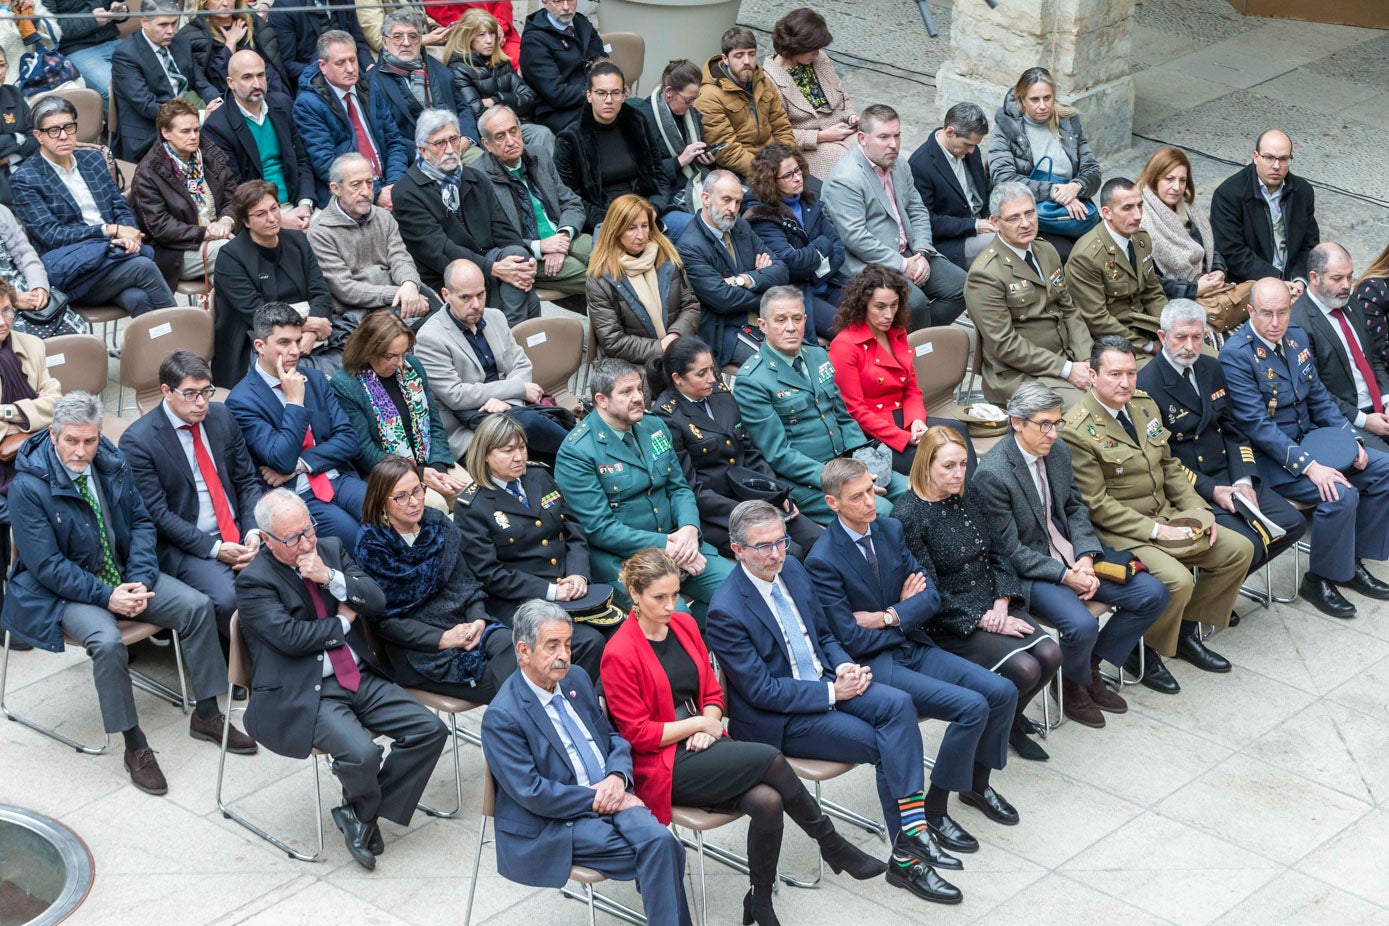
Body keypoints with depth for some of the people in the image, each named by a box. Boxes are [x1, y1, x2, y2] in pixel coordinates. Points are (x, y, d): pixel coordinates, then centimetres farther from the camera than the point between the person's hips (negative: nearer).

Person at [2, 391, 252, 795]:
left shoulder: (111, 463, -1)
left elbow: (141, 522, 7)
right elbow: (46, 565, -19)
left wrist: (140, 579, -10)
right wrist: (105, 597, -24)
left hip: (124, 576, 6)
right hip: (62, 590, -6)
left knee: (198, 606, -10)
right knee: (107, 641, -34)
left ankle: (206, 716, 4)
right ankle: (134, 747, -19)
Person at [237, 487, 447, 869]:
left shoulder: (331, 549, 12)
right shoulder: (254, 581, -6)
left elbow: (377, 601, 3)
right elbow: (289, 637, -18)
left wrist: (331, 578, -12)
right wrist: (343, 621, -3)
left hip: (361, 680, 7)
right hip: (305, 694, -7)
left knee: (430, 730, -8)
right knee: (361, 752, -30)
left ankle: (360, 814, 3)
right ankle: (363, 812, 6)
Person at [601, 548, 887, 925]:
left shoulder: (685, 625, 7)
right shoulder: (619, 655, -12)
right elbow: (636, 734, -10)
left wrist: (709, 724, -5)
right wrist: (699, 723, -9)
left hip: (702, 746, 6)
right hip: (664, 767, -6)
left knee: (767, 801, -24)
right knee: (770, 759, -23)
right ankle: (833, 845, -7)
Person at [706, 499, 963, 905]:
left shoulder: (791, 569, 2)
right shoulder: (726, 612, -21)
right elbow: (762, 692, -19)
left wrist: (844, 667, -6)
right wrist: (832, 693, -18)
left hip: (823, 680, 7)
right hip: (776, 719, -7)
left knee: (898, 704, -20)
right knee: (884, 745, -18)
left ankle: (912, 832, -24)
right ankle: (906, 859, -4)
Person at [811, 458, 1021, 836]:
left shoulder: (891, 529, 5)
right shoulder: (822, 561, -16)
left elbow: (930, 597, 4)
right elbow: (851, 639, -17)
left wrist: (889, 617, -14)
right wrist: (906, 610, -5)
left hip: (914, 648, 7)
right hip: (873, 665, -7)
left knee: (1002, 692, -8)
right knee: (972, 706, -23)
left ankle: (977, 783, 16)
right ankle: (933, 810, -8)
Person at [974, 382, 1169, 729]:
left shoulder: (1058, 449, 1)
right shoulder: (992, 475, -21)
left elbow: (1075, 508, 10)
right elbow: (1009, 549, -18)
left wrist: (1086, 558, -8)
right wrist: (1066, 576, -20)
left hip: (1072, 555, 8)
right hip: (1028, 571, -8)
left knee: (1153, 594, -2)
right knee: (1082, 625, -31)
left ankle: (1091, 665, 14)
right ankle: (1072, 684, 4)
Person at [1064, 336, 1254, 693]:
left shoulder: (1144, 405, 7)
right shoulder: (1077, 431, -19)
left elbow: (1170, 466, 15)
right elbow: (1097, 505, -19)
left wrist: (1200, 511, 1)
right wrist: (1155, 531, -21)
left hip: (1167, 516, 9)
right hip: (1119, 531, -9)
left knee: (1240, 550, 2)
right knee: (1177, 580, -29)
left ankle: (1186, 631, 15)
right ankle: (1143, 651, -2)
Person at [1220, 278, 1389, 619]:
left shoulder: (1296, 339, 5)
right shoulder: (1236, 354, -19)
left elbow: (1319, 397, 13)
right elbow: (1257, 425, -24)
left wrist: (1351, 439, -2)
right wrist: (1309, 465, -29)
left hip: (1310, 439, 8)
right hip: (1270, 456, -8)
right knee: (1341, 493, -26)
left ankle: (1354, 562, 9)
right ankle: (1319, 581, -6)